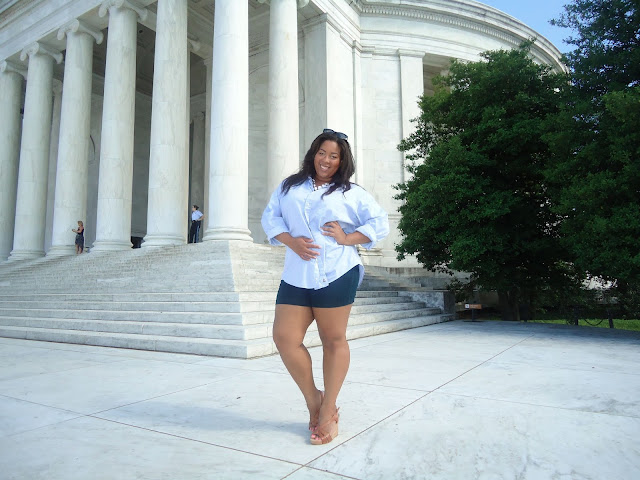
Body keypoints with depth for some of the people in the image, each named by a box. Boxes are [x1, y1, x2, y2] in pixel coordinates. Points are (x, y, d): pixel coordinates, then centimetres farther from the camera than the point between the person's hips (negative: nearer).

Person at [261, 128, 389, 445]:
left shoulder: (351, 193, 8)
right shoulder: (289, 186, 16)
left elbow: (380, 224, 5)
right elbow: (270, 217, 10)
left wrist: (347, 238, -9)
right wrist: (291, 241, -7)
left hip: (336, 275, -3)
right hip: (296, 276, 3)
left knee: (334, 341, 5)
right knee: (284, 338, -4)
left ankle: (328, 412, 22)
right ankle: (313, 400, 18)